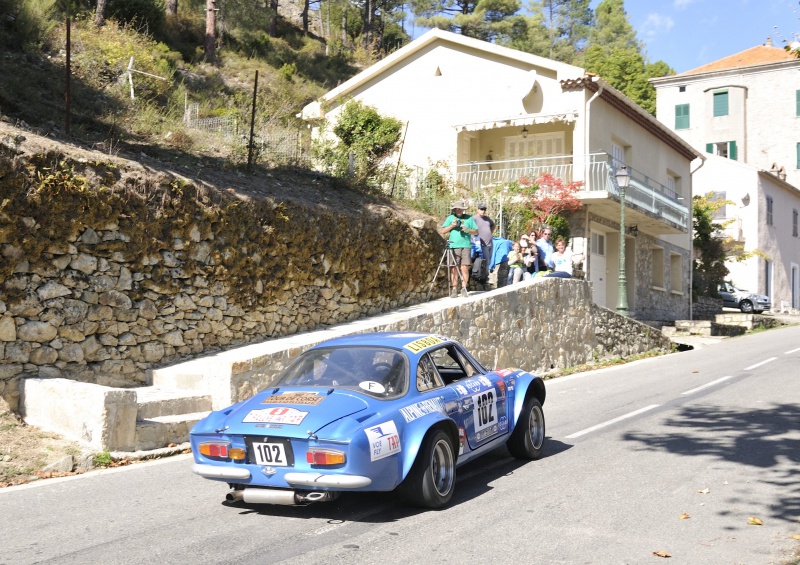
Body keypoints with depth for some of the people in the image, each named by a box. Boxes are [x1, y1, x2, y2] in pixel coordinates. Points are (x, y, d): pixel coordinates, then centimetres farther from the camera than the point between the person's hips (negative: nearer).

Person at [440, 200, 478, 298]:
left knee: (464, 268, -6)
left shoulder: (469, 218, 13)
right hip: (453, 246, 0)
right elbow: (442, 231, 8)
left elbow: (476, 232, 11)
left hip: (465, 246, 0)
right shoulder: (450, 218, 13)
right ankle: (454, 290, -2)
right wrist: (452, 226, -6)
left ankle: (464, 289, 1)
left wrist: (467, 230, -7)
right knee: (454, 269, -4)